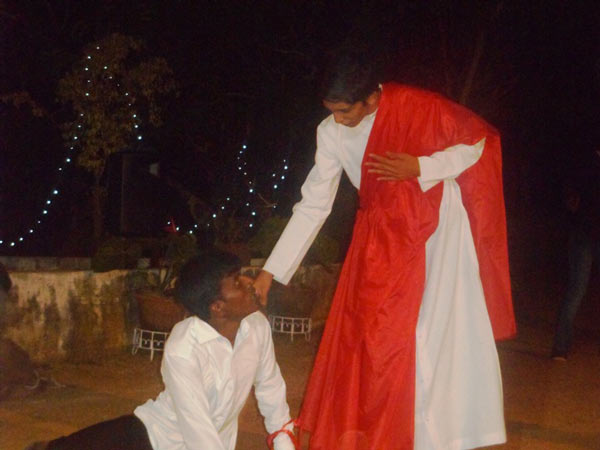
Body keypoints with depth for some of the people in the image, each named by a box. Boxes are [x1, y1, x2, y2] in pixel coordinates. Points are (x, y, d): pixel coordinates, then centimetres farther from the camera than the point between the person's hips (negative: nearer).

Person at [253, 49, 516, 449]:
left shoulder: (419, 107, -21)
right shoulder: (331, 133, -9)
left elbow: (481, 140, -9)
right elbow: (313, 206, -4)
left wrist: (420, 168, -22)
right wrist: (271, 271, -8)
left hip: (439, 228, -4)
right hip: (381, 234, 4)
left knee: (442, 333, -4)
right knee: (366, 333, 1)